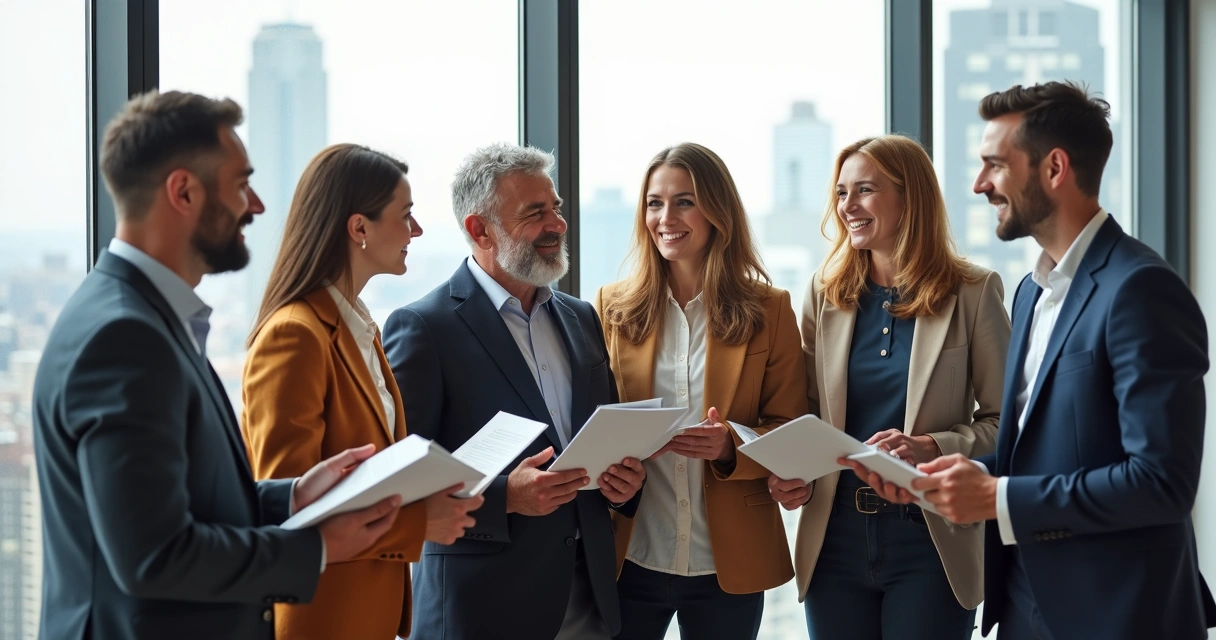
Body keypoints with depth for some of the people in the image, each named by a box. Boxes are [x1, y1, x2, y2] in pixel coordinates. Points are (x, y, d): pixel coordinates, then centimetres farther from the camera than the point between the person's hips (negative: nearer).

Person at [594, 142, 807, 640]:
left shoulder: (768, 310, 2)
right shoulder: (613, 308, 4)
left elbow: (790, 431, 2)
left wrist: (728, 447, -18)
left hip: (728, 564, 0)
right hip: (629, 558, 1)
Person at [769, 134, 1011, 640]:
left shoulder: (973, 293, -3)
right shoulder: (826, 293, 7)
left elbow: (1003, 422, -2)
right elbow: (805, 413, 13)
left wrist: (931, 447, -19)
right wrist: (792, 476, -7)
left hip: (929, 541, -3)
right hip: (835, 537, 3)